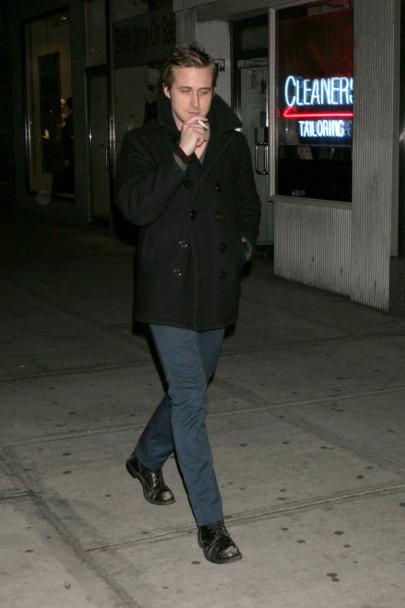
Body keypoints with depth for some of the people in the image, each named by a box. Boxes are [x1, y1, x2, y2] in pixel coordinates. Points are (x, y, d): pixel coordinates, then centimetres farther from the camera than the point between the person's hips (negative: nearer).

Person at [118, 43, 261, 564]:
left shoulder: (232, 143, 8)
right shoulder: (143, 143, -4)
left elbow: (248, 203, 22)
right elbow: (135, 207, -20)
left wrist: (245, 242, 6)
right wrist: (183, 156, -25)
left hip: (216, 290, 5)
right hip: (168, 290, -5)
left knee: (189, 389, 18)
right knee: (191, 396, -10)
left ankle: (146, 459, 45)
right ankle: (210, 521, -2)